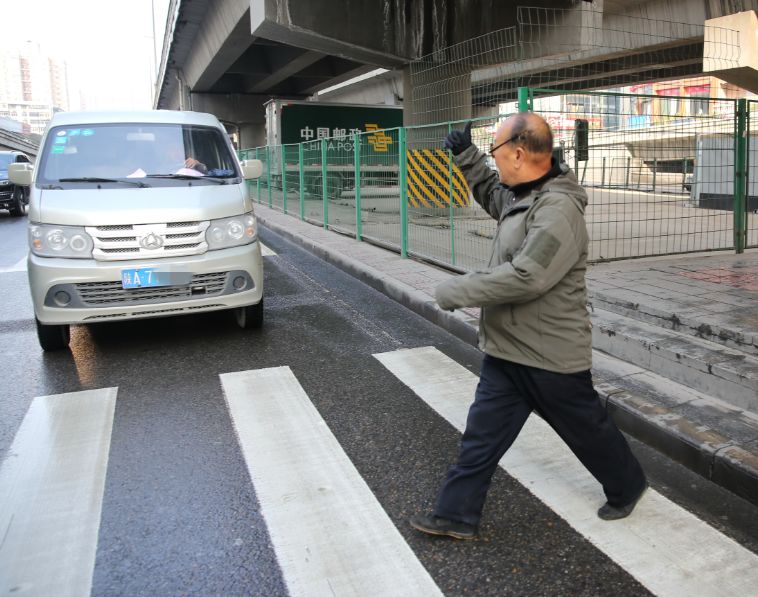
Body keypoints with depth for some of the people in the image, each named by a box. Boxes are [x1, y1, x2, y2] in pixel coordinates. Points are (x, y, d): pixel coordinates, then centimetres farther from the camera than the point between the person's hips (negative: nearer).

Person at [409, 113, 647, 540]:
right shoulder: (520, 196, 6)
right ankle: (457, 515, 22)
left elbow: (525, 276, -33)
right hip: (507, 351, 9)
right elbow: (493, 196, 30)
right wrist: (467, 157, 16)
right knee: (482, 434, 11)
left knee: (587, 429, 15)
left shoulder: (558, 209, -25)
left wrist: (457, 291, -25)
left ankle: (627, 486, 43)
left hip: (551, 356, -9)